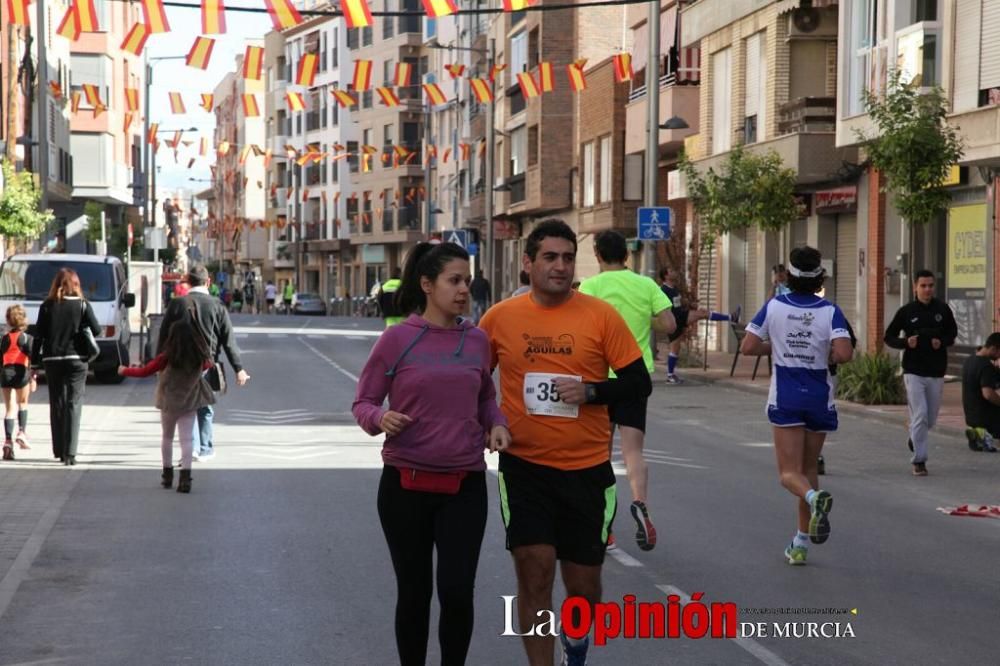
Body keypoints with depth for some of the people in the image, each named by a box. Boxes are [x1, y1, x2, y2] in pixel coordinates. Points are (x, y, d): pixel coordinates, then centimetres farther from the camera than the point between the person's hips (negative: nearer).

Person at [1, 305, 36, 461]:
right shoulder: (27, 338, 1)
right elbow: (31, 359, -7)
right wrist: (33, 378, -7)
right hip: (21, 372, -2)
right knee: (23, 403, 22)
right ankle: (22, 432, 12)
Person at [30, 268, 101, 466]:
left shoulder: (47, 306, 0)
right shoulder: (82, 305, -3)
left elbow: (38, 336, 0)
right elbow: (96, 330, -6)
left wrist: (34, 362, 5)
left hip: (52, 360, 2)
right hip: (76, 359, -2)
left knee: (56, 404, 13)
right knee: (73, 404, -1)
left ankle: (59, 450, 17)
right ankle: (70, 452, -11)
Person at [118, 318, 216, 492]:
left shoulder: (167, 357, -17)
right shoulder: (200, 356, -9)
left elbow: (144, 371, -10)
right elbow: (208, 365, 14)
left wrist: (124, 370, 5)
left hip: (169, 401, -1)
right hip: (190, 401, 1)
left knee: (167, 437, 17)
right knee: (187, 438, -1)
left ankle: (167, 474, 26)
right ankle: (185, 476, -12)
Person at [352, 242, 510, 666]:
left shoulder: (477, 340, 3)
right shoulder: (397, 338, -6)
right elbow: (363, 403, 0)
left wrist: (497, 425, -1)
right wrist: (380, 418, -22)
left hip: (465, 486, 2)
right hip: (406, 484, -2)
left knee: (457, 592, -5)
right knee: (413, 592, 9)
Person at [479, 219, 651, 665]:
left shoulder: (600, 315, -4)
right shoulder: (500, 317, 0)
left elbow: (639, 384, -2)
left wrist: (590, 391, -17)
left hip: (587, 471, 0)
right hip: (524, 468, 0)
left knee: (584, 586, 11)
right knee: (534, 574, -8)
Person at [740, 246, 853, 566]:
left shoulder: (774, 307, -4)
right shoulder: (830, 311, -7)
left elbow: (748, 347, -5)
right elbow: (843, 354, -19)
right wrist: (827, 356, 2)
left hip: (785, 398, -1)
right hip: (820, 397, 1)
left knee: (790, 473, 0)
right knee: (808, 468, 16)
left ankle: (814, 497, -35)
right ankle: (801, 542, 17)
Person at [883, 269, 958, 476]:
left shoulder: (942, 309, 3)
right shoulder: (906, 311, -3)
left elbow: (952, 332, 15)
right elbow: (889, 337, 4)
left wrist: (942, 342, -7)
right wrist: (905, 342, -15)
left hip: (936, 372, 3)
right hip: (914, 372, -3)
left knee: (931, 419, 12)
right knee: (920, 415, -10)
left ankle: (914, 437, 43)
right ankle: (919, 460, -3)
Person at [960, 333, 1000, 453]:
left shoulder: (970, 360, 6)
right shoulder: (986, 366, -23)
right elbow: (988, 394, -33)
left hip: (971, 416, 9)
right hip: (985, 419, -9)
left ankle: (976, 433, 9)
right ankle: (985, 432, -5)